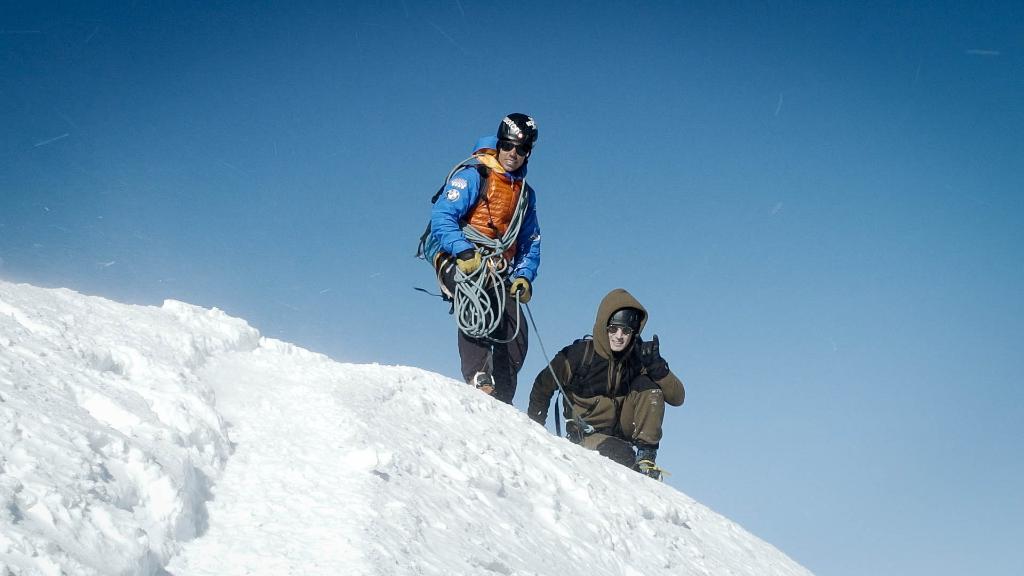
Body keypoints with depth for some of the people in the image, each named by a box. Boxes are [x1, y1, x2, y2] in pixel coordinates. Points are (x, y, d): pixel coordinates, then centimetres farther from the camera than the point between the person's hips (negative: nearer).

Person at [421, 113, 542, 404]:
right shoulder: (473, 176, 0)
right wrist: (464, 251, -26)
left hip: (498, 272, 7)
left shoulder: (525, 194, 23)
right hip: (459, 261, -7)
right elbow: (442, 216, -11)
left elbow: (530, 243, 25)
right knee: (478, 313, -34)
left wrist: (524, 276, 6)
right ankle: (479, 381, -45)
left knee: (516, 337, -7)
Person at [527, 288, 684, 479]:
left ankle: (646, 454, -17)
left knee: (648, 384, -19)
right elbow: (543, 386, 1)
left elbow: (677, 397, -10)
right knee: (622, 456, -37)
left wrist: (657, 366, -26)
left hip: (623, 428, 4)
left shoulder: (639, 357, -7)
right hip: (588, 433, -4)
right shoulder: (580, 354, -14)